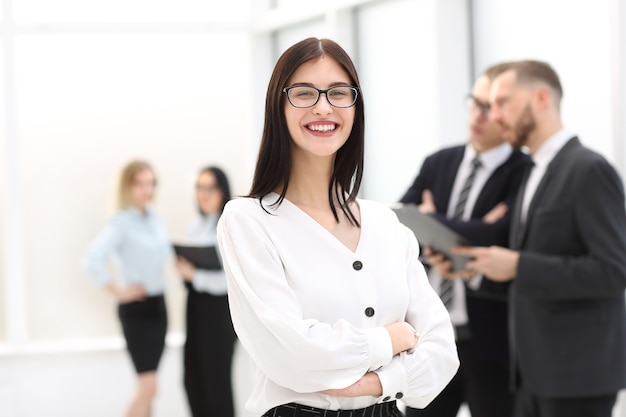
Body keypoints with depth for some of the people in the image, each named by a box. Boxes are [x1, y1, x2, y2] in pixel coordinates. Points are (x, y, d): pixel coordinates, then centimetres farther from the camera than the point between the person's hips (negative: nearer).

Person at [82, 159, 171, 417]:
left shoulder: (156, 220, 7)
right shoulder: (121, 224, -14)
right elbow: (91, 261, -27)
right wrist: (118, 291, -18)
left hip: (158, 305, 7)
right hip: (135, 309, -7)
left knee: (147, 388, 11)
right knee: (147, 387, -10)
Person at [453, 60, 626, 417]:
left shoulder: (590, 170, -13)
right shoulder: (536, 176, 16)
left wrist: (518, 266, -21)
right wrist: (473, 265, 1)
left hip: (578, 371, -9)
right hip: (537, 371, 9)